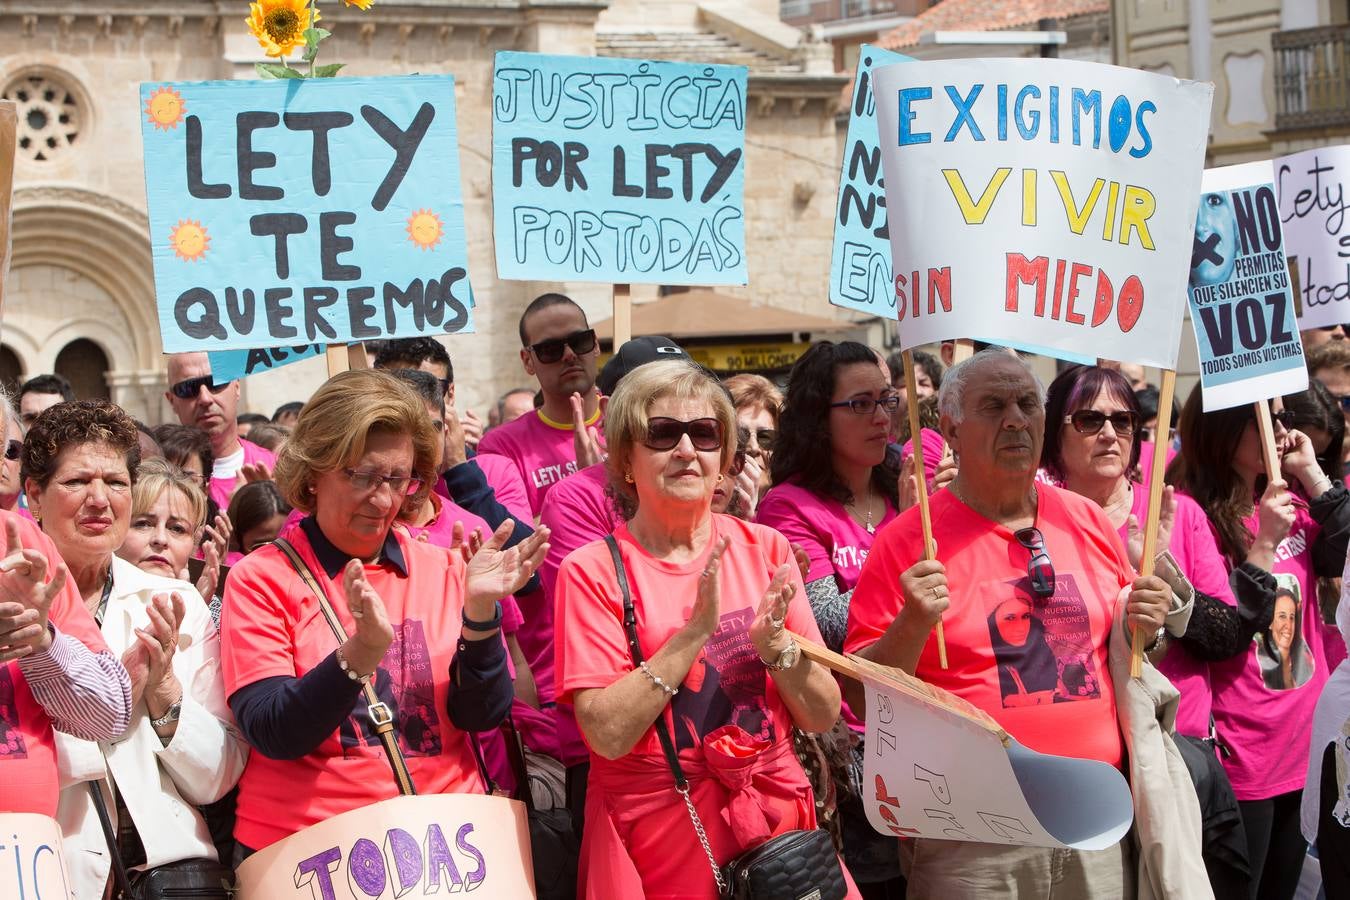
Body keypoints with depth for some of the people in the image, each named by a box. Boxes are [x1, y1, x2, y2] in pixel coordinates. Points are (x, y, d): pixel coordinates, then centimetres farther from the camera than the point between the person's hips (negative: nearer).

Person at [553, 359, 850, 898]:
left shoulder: (765, 550, 2)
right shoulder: (593, 570, -7)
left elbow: (824, 715, 0)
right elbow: (607, 733, -17)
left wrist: (775, 642, -18)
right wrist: (695, 630, -23)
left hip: (777, 815, 3)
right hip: (657, 836, -3)